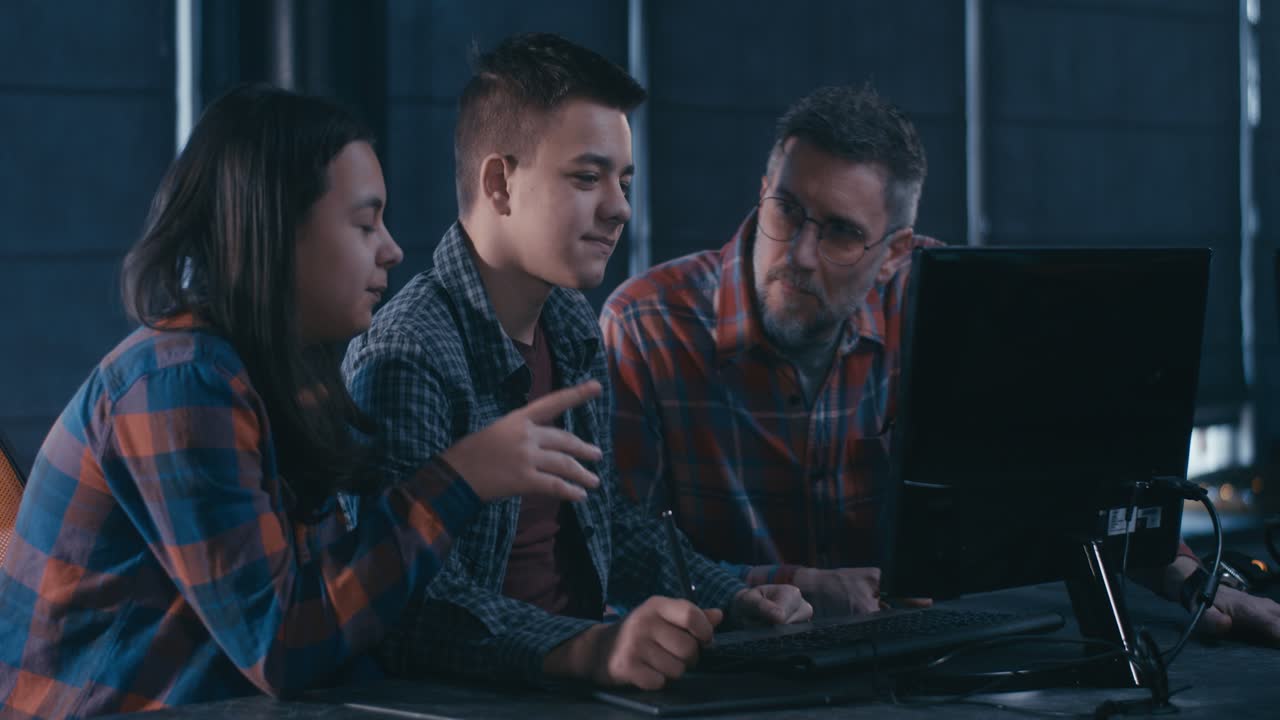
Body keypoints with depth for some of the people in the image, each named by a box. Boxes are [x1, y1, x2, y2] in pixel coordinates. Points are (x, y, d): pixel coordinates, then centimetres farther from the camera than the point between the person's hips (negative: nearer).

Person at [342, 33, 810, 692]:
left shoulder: (572, 328, 12)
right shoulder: (404, 359, -17)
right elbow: (424, 606, -26)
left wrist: (733, 600, 8)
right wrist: (590, 649, -39)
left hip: (578, 684, 8)